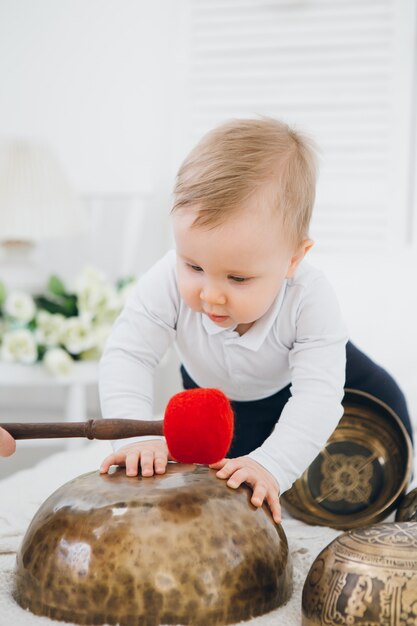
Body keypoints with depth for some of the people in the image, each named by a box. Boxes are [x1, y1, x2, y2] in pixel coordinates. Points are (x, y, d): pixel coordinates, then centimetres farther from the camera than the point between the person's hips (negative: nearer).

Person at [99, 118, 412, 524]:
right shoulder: (169, 282, -41)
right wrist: (136, 434, -57)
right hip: (214, 390, 1)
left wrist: (272, 465, -62)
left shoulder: (310, 300, -43)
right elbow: (127, 355, -39)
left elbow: (318, 394, -47)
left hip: (293, 378, 0)